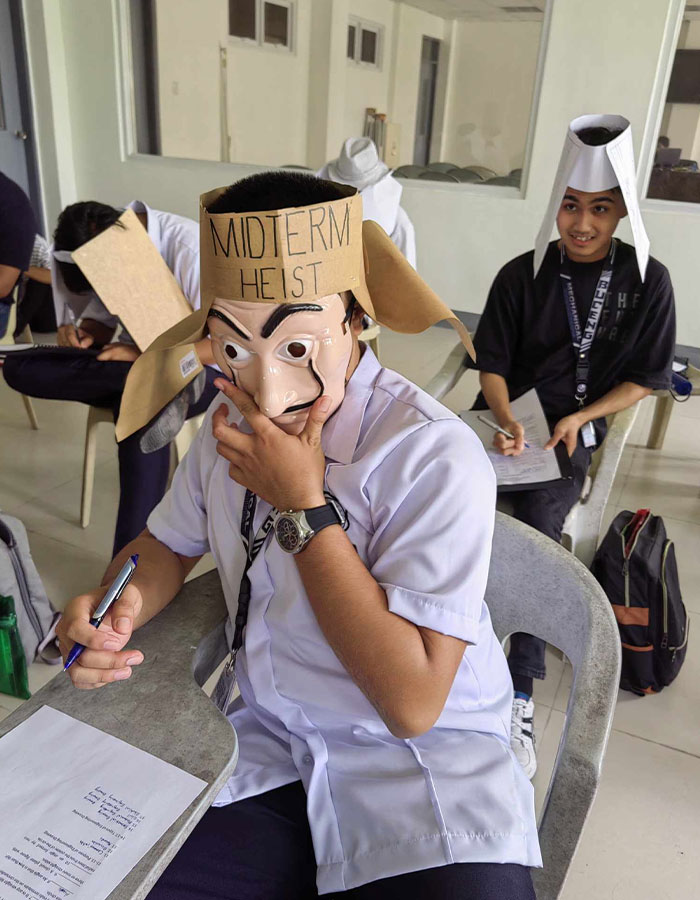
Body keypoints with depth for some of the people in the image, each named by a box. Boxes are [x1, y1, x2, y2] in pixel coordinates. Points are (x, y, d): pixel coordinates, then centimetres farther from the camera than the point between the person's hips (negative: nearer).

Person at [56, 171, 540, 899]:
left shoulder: (436, 456, -21)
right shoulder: (231, 420, -1)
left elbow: (412, 703, -22)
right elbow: (171, 542, 13)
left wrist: (304, 506, -24)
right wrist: (119, 607, -9)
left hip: (423, 759, -4)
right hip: (261, 743, 5)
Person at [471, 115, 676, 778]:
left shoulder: (647, 282, 0)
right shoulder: (522, 275, 1)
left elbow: (643, 377, 4)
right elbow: (492, 365, 2)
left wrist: (578, 419, -10)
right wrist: (505, 420, -17)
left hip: (573, 431, -1)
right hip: (505, 418, 2)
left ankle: (521, 696, -9)